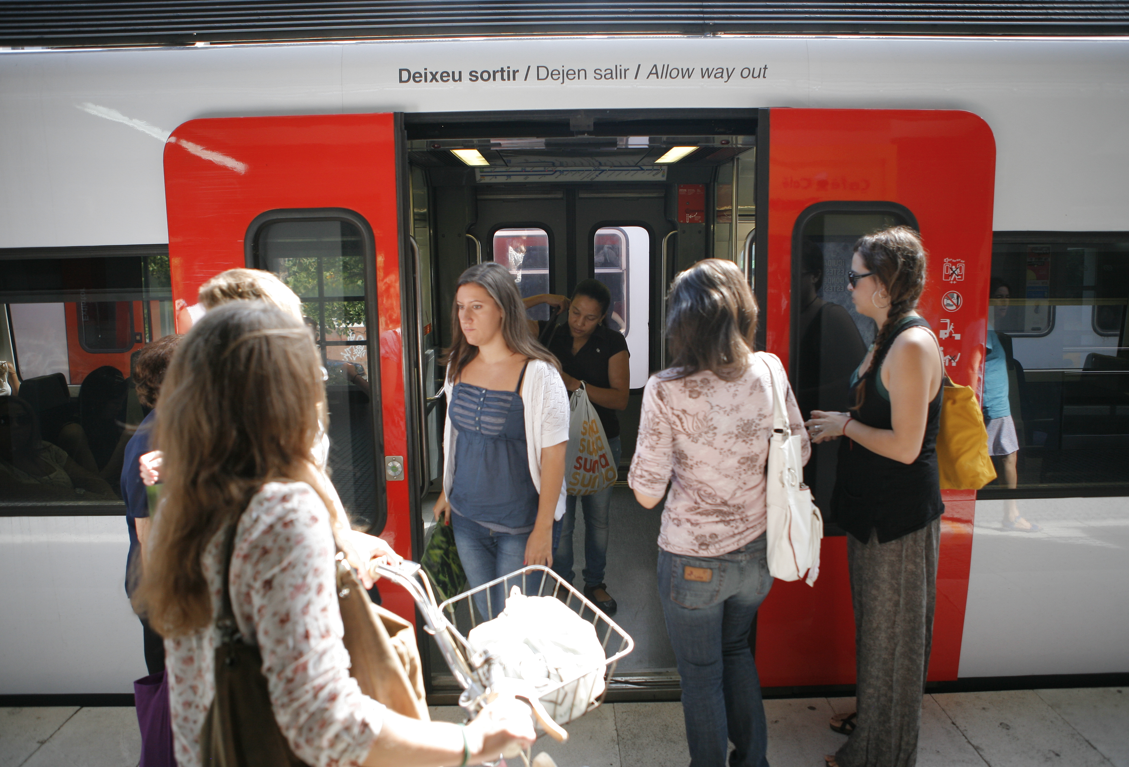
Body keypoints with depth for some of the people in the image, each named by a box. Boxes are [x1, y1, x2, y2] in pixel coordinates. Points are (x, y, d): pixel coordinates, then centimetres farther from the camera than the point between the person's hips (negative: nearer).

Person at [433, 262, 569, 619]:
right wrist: (446, 492, 17)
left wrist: (543, 527, -14)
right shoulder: (459, 364, 1)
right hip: (466, 518, 5)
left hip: (519, 525, -5)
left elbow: (554, 453, -16)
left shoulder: (537, 374, -18)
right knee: (484, 614, 18)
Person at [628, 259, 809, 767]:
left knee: (701, 675, 18)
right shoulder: (768, 373, -10)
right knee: (736, 649, 30)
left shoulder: (667, 390, -22)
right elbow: (798, 453, 3)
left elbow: (646, 493, -18)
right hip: (756, 552, 5)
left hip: (693, 560, -5)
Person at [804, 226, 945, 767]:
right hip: (875, 507, 10)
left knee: (892, 632, 8)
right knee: (873, 622, 24)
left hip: (900, 513, -10)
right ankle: (871, 716, 44)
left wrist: (845, 424, -14)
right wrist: (835, 429, 8)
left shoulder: (913, 345, -23)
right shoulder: (888, 338, 8)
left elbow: (904, 445, -26)